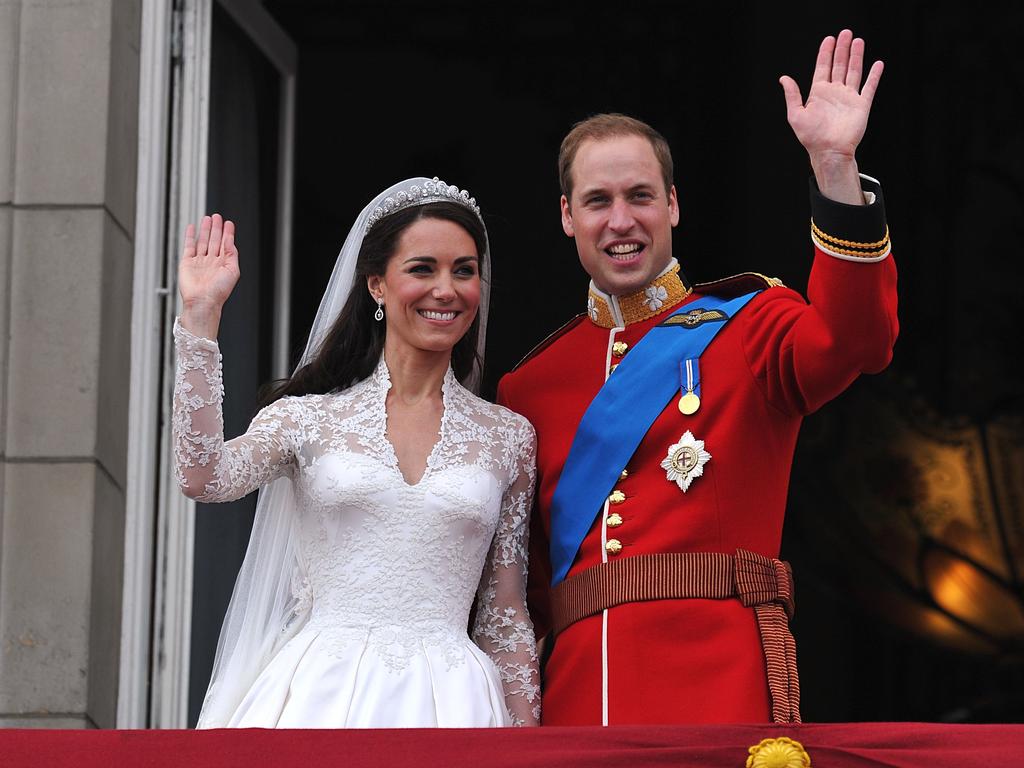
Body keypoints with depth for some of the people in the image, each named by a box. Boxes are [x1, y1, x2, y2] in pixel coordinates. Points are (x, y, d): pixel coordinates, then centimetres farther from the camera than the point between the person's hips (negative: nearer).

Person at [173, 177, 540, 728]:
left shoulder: (508, 437, 9)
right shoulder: (310, 415, 6)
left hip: (448, 700, 1)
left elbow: (506, 617, 12)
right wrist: (200, 317, -10)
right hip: (317, 695, -1)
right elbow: (203, 476, -13)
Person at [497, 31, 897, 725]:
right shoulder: (532, 381, 17)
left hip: (720, 686, -3)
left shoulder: (746, 326, 8)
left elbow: (851, 340, -15)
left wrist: (836, 166, -25)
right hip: (580, 689, 3)